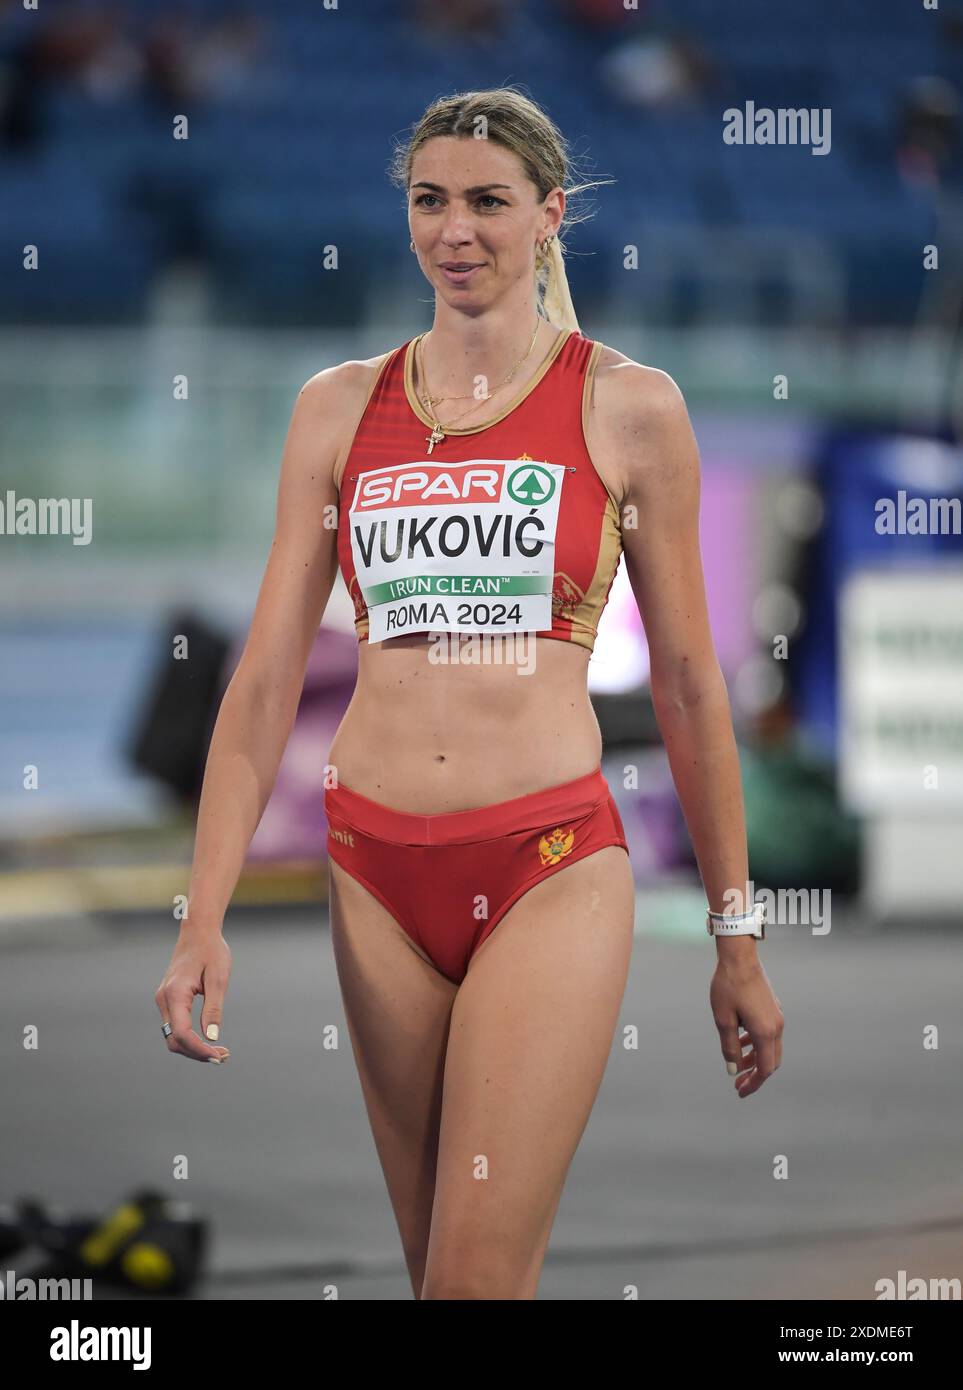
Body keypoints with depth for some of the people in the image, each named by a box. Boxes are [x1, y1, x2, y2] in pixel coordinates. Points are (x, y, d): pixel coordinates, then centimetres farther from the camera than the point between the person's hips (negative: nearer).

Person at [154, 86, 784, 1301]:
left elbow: (687, 687, 6)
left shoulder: (629, 408, 2)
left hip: (550, 871, -3)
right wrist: (202, 919, -3)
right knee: (436, 1268, 9)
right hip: (378, 870, 3)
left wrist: (737, 941, 9)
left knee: (478, 1278, -14)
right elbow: (268, 675, 6)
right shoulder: (340, 407, 9)